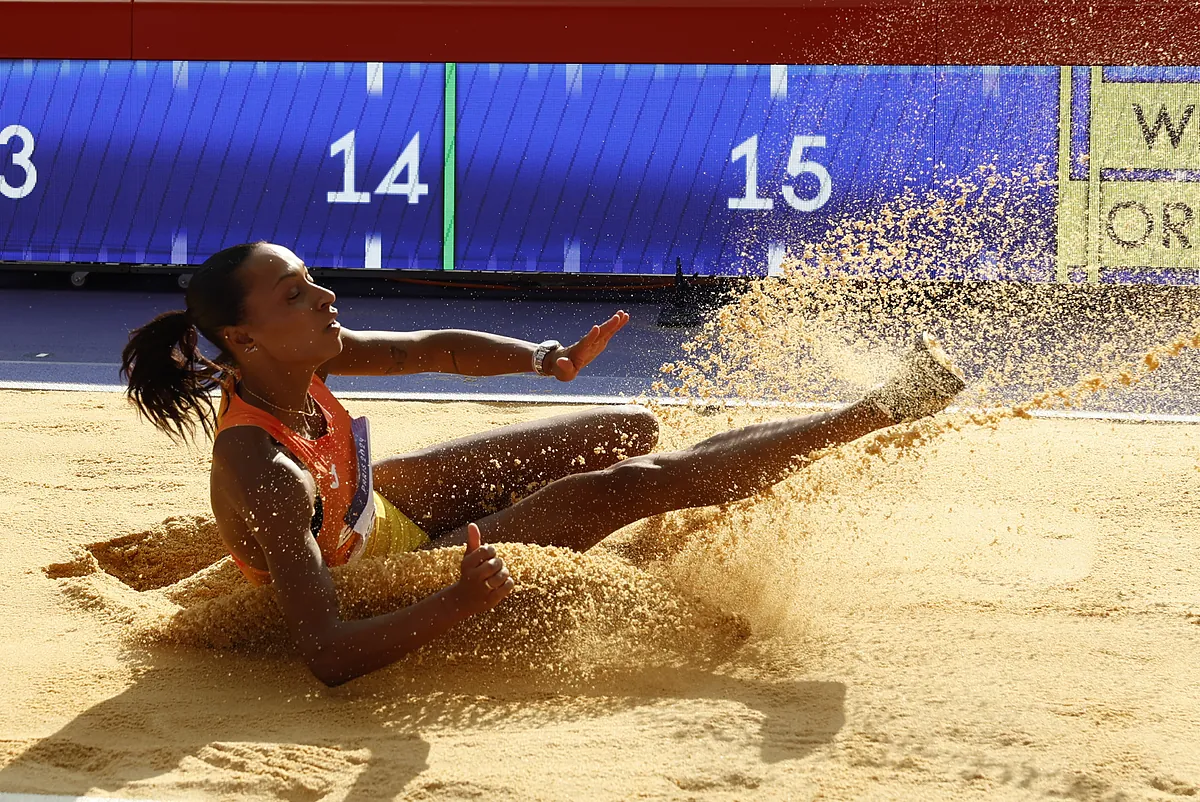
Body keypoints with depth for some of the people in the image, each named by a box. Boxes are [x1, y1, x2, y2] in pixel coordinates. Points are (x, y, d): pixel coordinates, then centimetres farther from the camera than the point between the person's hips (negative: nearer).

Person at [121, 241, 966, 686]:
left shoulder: (297, 359, -19)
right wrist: (460, 603, -56)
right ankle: (873, 413, -5)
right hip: (388, 574, -8)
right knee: (634, 484, -15)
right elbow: (326, 655, -46)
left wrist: (543, 359, -17)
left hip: (382, 500, 8)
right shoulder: (261, 475, -42)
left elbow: (437, 350, -3)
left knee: (635, 432, 9)